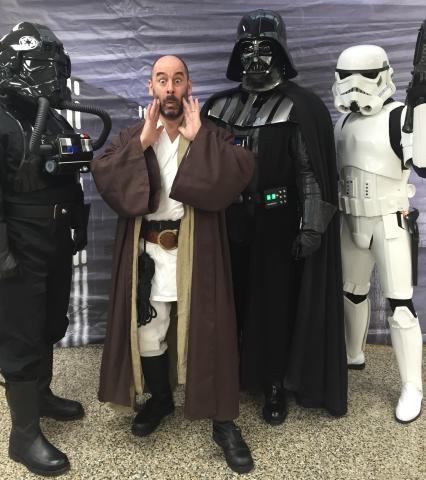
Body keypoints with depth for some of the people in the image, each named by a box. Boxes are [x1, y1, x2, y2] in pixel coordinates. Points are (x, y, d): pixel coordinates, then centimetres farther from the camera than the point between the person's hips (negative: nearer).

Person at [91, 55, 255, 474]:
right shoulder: (131, 137, 10)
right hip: (147, 253, 2)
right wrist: (142, 142, -14)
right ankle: (160, 398, 38)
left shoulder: (209, 135, 4)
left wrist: (198, 139, -16)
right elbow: (102, 174, -7)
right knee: (147, 332, 11)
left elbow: (241, 170, -14)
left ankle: (223, 422, 19)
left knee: (207, 331, 2)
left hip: (195, 252, -2)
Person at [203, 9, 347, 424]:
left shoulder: (301, 107, -4)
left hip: (278, 226, -3)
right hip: (230, 224, 4)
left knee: (276, 304, 5)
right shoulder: (219, 106, 9)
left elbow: (312, 171, -8)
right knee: (230, 301, 12)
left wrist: (311, 226, -14)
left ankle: (276, 386, 22)